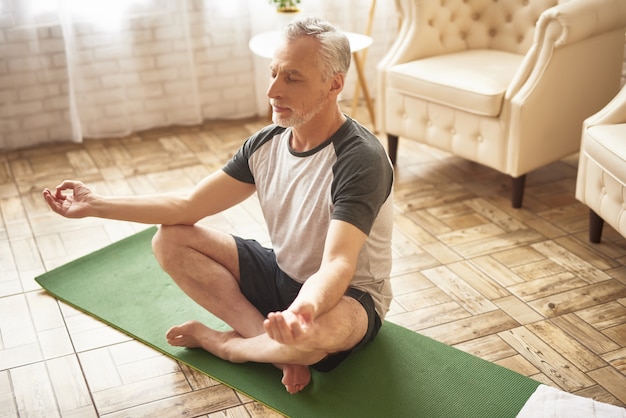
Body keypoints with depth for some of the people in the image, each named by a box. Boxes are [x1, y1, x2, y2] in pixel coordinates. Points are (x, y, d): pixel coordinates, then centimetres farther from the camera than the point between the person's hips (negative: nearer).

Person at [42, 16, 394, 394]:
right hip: (282, 274, 6)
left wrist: (304, 309, -60)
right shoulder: (266, 143, -5)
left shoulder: (361, 160, -27)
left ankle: (220, 342, -9)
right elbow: (189, 206, -3)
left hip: (348, 295, -6)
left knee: (320, 328, -42)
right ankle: (273, 342, -16)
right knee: (170, 240, -5)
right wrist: (96, 204, -9)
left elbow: (338, 265, -38)